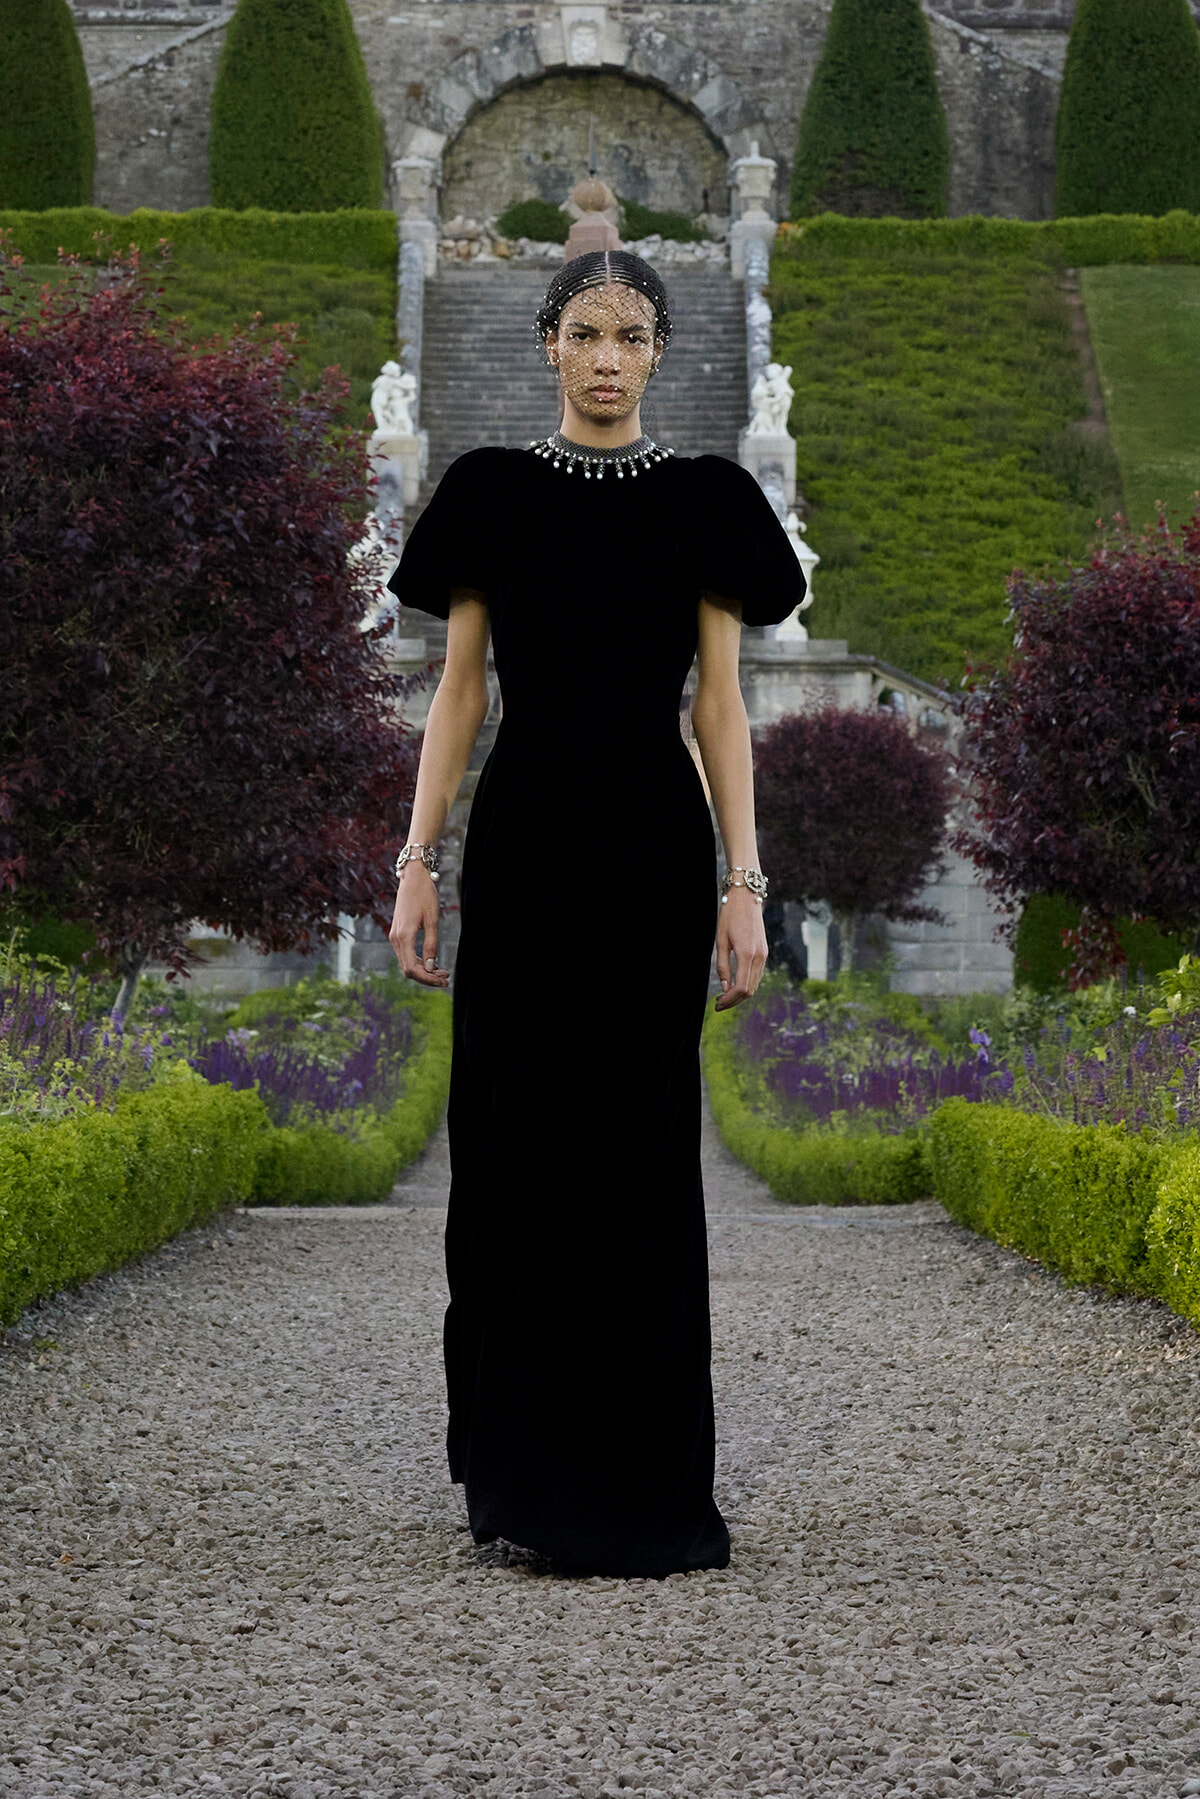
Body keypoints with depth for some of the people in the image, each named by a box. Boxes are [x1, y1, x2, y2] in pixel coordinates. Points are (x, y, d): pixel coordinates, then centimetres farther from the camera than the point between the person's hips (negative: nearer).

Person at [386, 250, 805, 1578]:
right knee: (511, 1140, 1)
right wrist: (418, 861, -3)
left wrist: (743, 884, -5)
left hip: (653, 845, -1)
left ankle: (637, 1488, 10)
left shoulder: (702, 502, 4)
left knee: (639, 1150, 1)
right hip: (524, 836, 1)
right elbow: (458, 689, 5)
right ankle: (519, 1462, 13)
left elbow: (720, 701, 2)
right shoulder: (494, 494, 6)